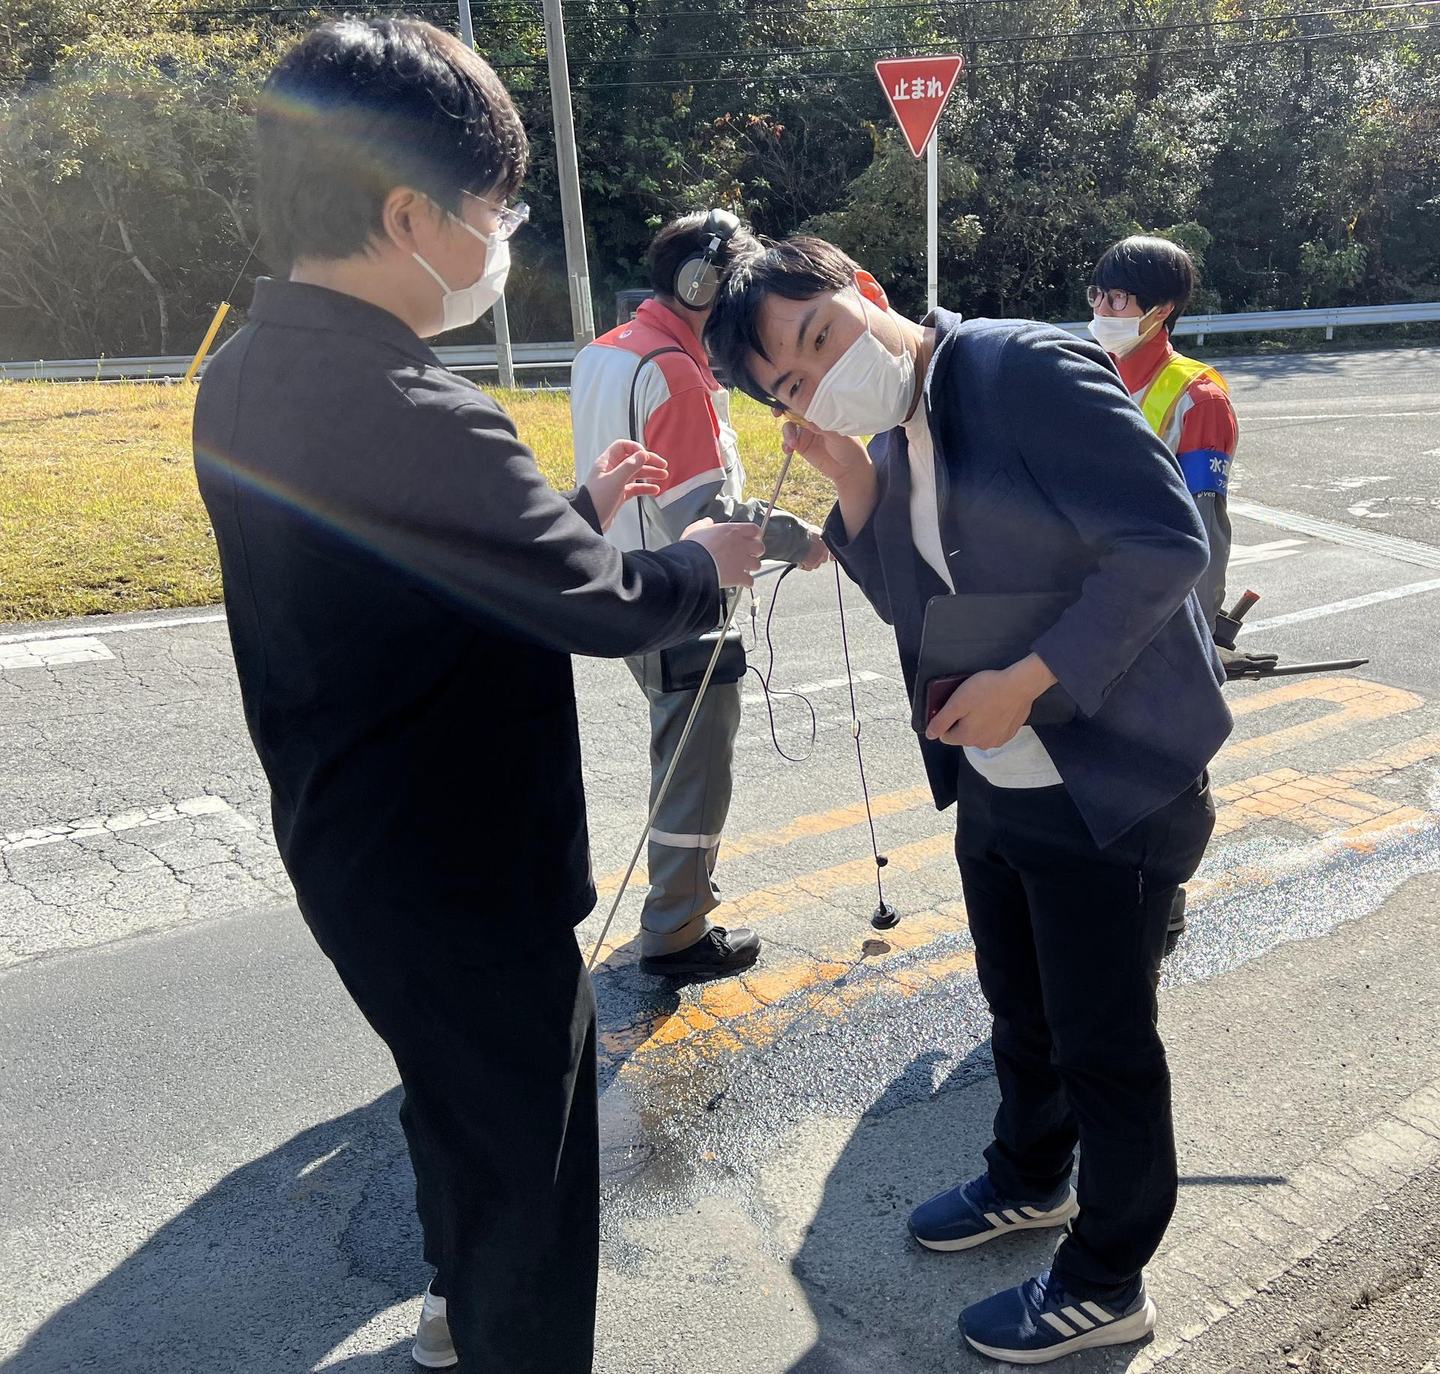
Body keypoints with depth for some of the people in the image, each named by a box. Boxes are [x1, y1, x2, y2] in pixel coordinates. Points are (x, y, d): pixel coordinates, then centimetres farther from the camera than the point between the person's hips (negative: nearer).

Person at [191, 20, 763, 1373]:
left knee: (458, 1091, 31)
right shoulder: (412, 416, -31)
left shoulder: (245, 376, -1)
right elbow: (601, 607, -21)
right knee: (526, 1148, 14)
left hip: (349, 846, 10)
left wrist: (579, 506, 12)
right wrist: (704, 563, -1)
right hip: (462, 875, -10)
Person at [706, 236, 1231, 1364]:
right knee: (1021, 1013, 25)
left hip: (1111, 786, -8)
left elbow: (1166, 539, -23)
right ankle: (1032, 1182, 52)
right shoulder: (893, 443, 6)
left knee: (1104, 1045, 10)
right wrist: (854, 486, -4)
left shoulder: (1026, 368, -19)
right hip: (993, 782, 8)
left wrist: (1026, 680, -23)